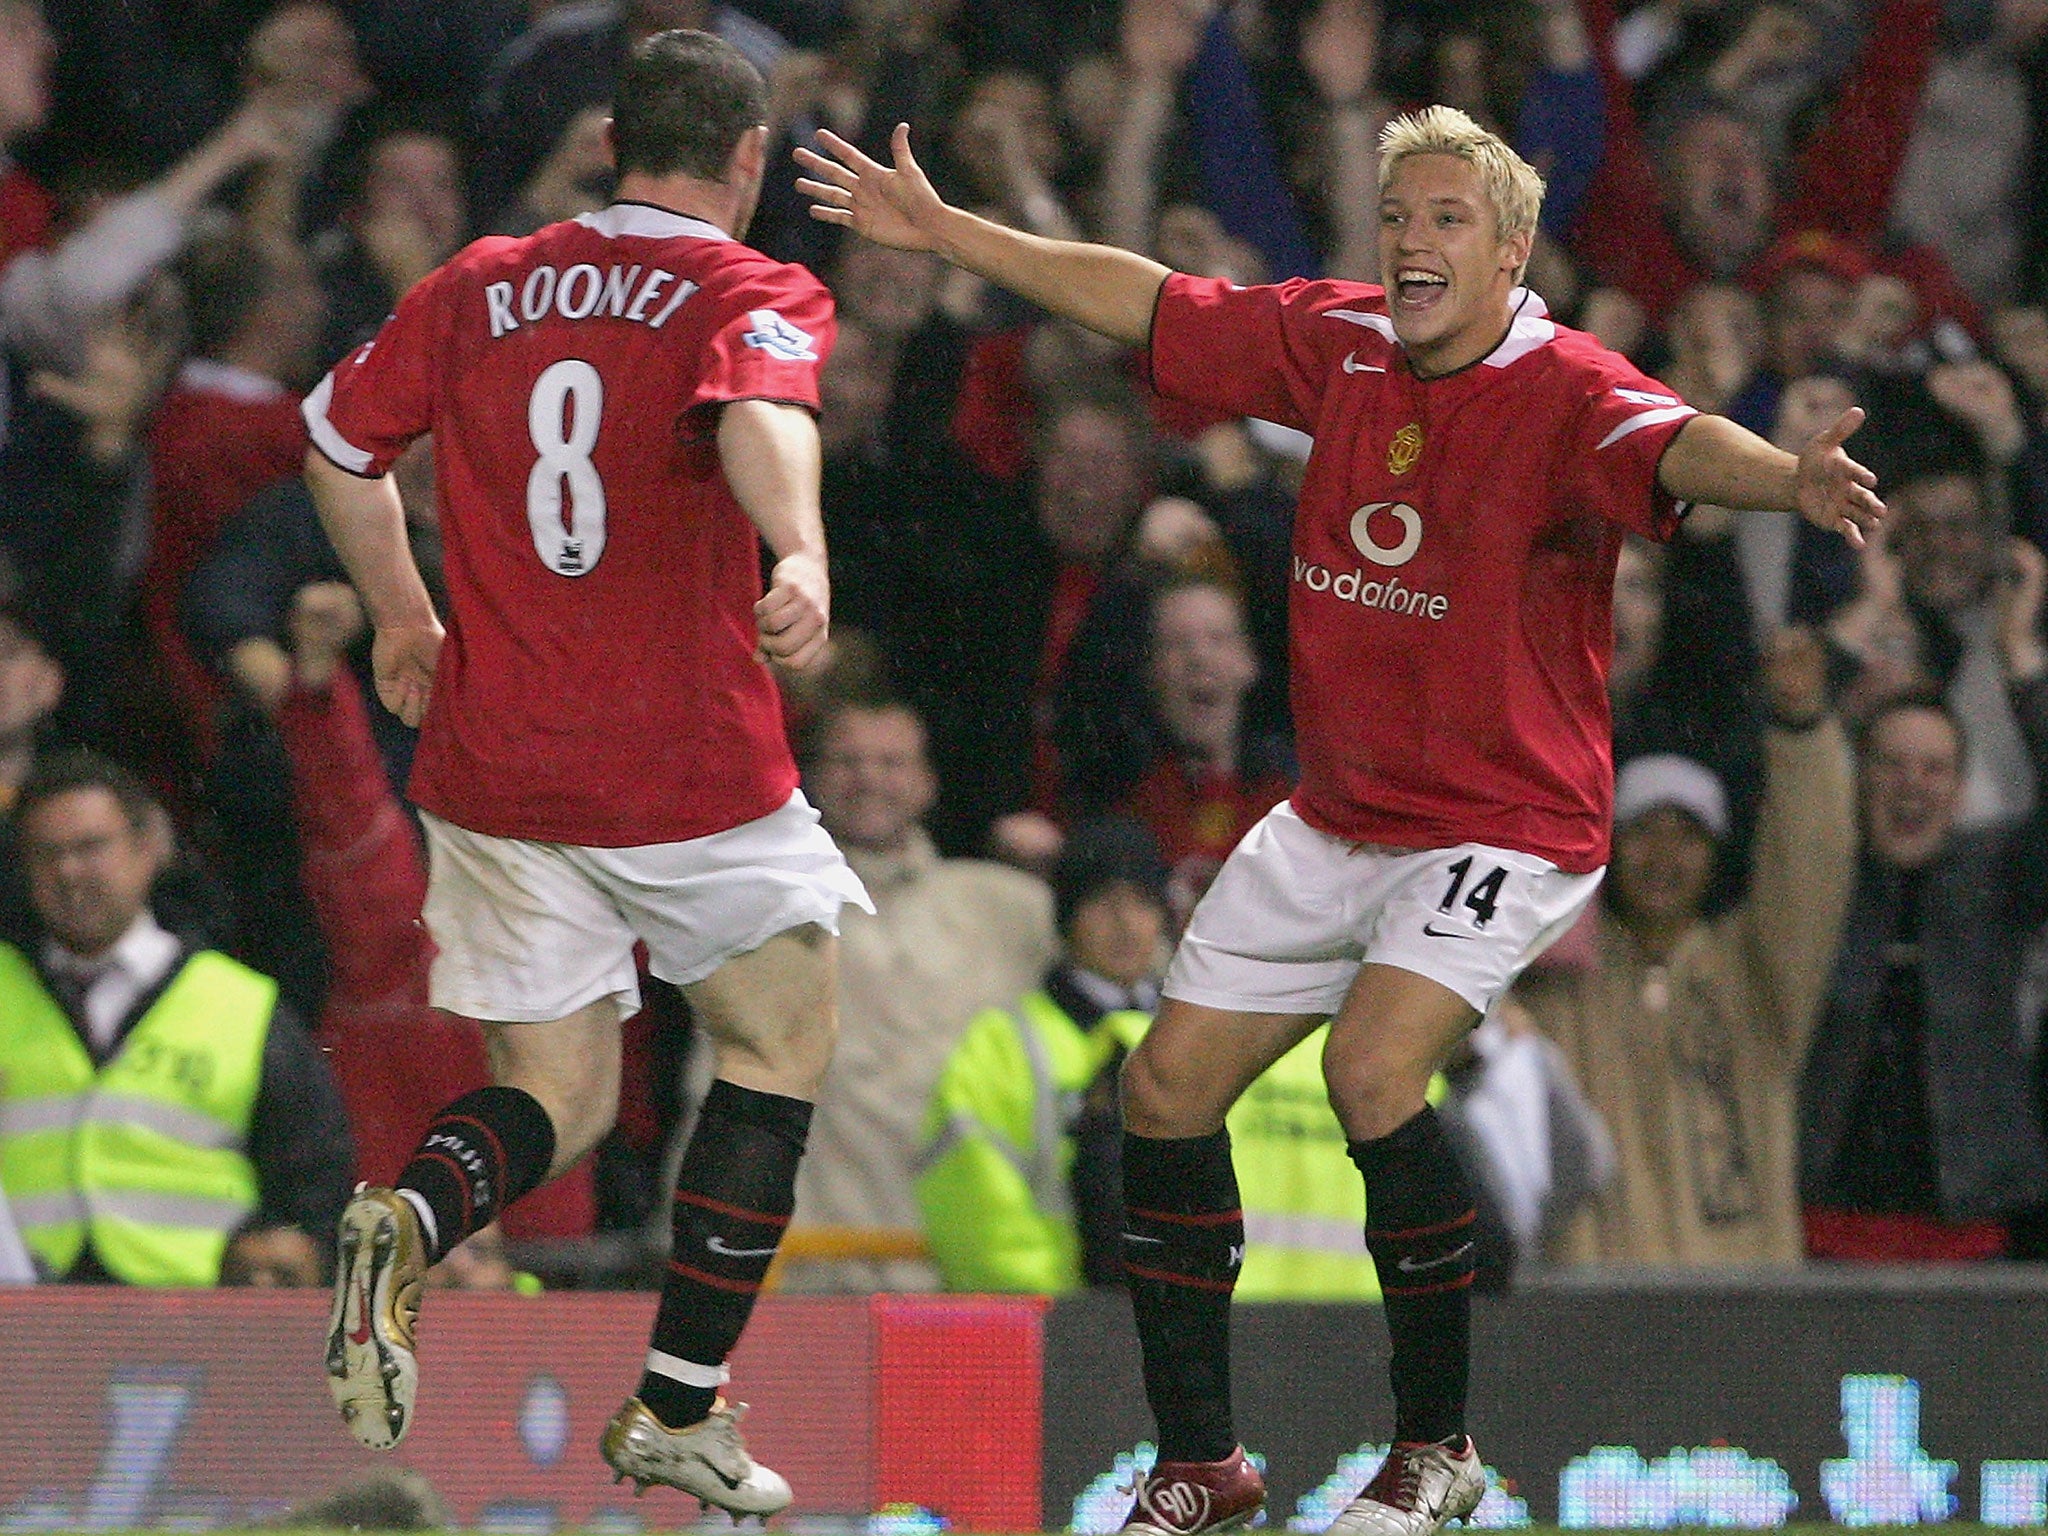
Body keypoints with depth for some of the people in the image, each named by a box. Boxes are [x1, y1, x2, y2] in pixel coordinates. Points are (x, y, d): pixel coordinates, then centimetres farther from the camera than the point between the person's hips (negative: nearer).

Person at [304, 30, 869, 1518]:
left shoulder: (480, 287, 8)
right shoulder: (754, 294, -6)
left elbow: (339, 444, 20)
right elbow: (762, 414, -29)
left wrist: (402, 614, 35)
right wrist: (804, 559, -48)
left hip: (492, 767, 4)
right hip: (692, 768, -4)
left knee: (560, 1098, 13)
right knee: (780, 1052, 17)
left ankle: (412, 1221, -21)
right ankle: (681, 1406, 12)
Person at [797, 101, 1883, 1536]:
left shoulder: (1564, 392, -20)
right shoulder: (1337, 342, -1)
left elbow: (1671, 447, -41)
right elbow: (1146, 301, 10)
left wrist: (1788, 480, -63)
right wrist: (942, 228, 14)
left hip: (1503, 827, -7)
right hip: (1334, 817, 7)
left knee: (1372, 1067, -28)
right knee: (1166, 1091, 5)